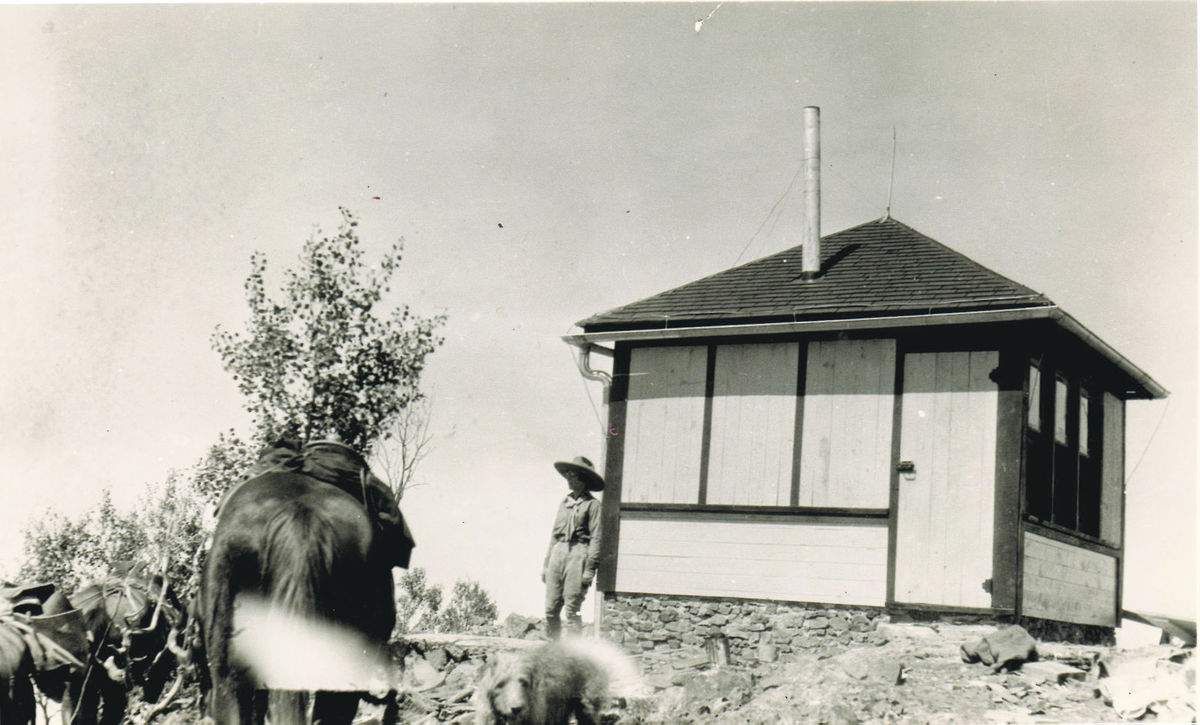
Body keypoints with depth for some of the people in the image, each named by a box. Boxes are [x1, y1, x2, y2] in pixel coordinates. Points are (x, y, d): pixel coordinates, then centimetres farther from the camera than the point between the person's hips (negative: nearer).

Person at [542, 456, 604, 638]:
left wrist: (590, 569, -12)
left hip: (578, 554, -6)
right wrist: (546, 564, 17)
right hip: (558, 553, 6)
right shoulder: (564, 503, 18)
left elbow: (596, 538, -6)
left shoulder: (592, 505, -1)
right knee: (550, 609, 2)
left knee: (572, 608, -9)